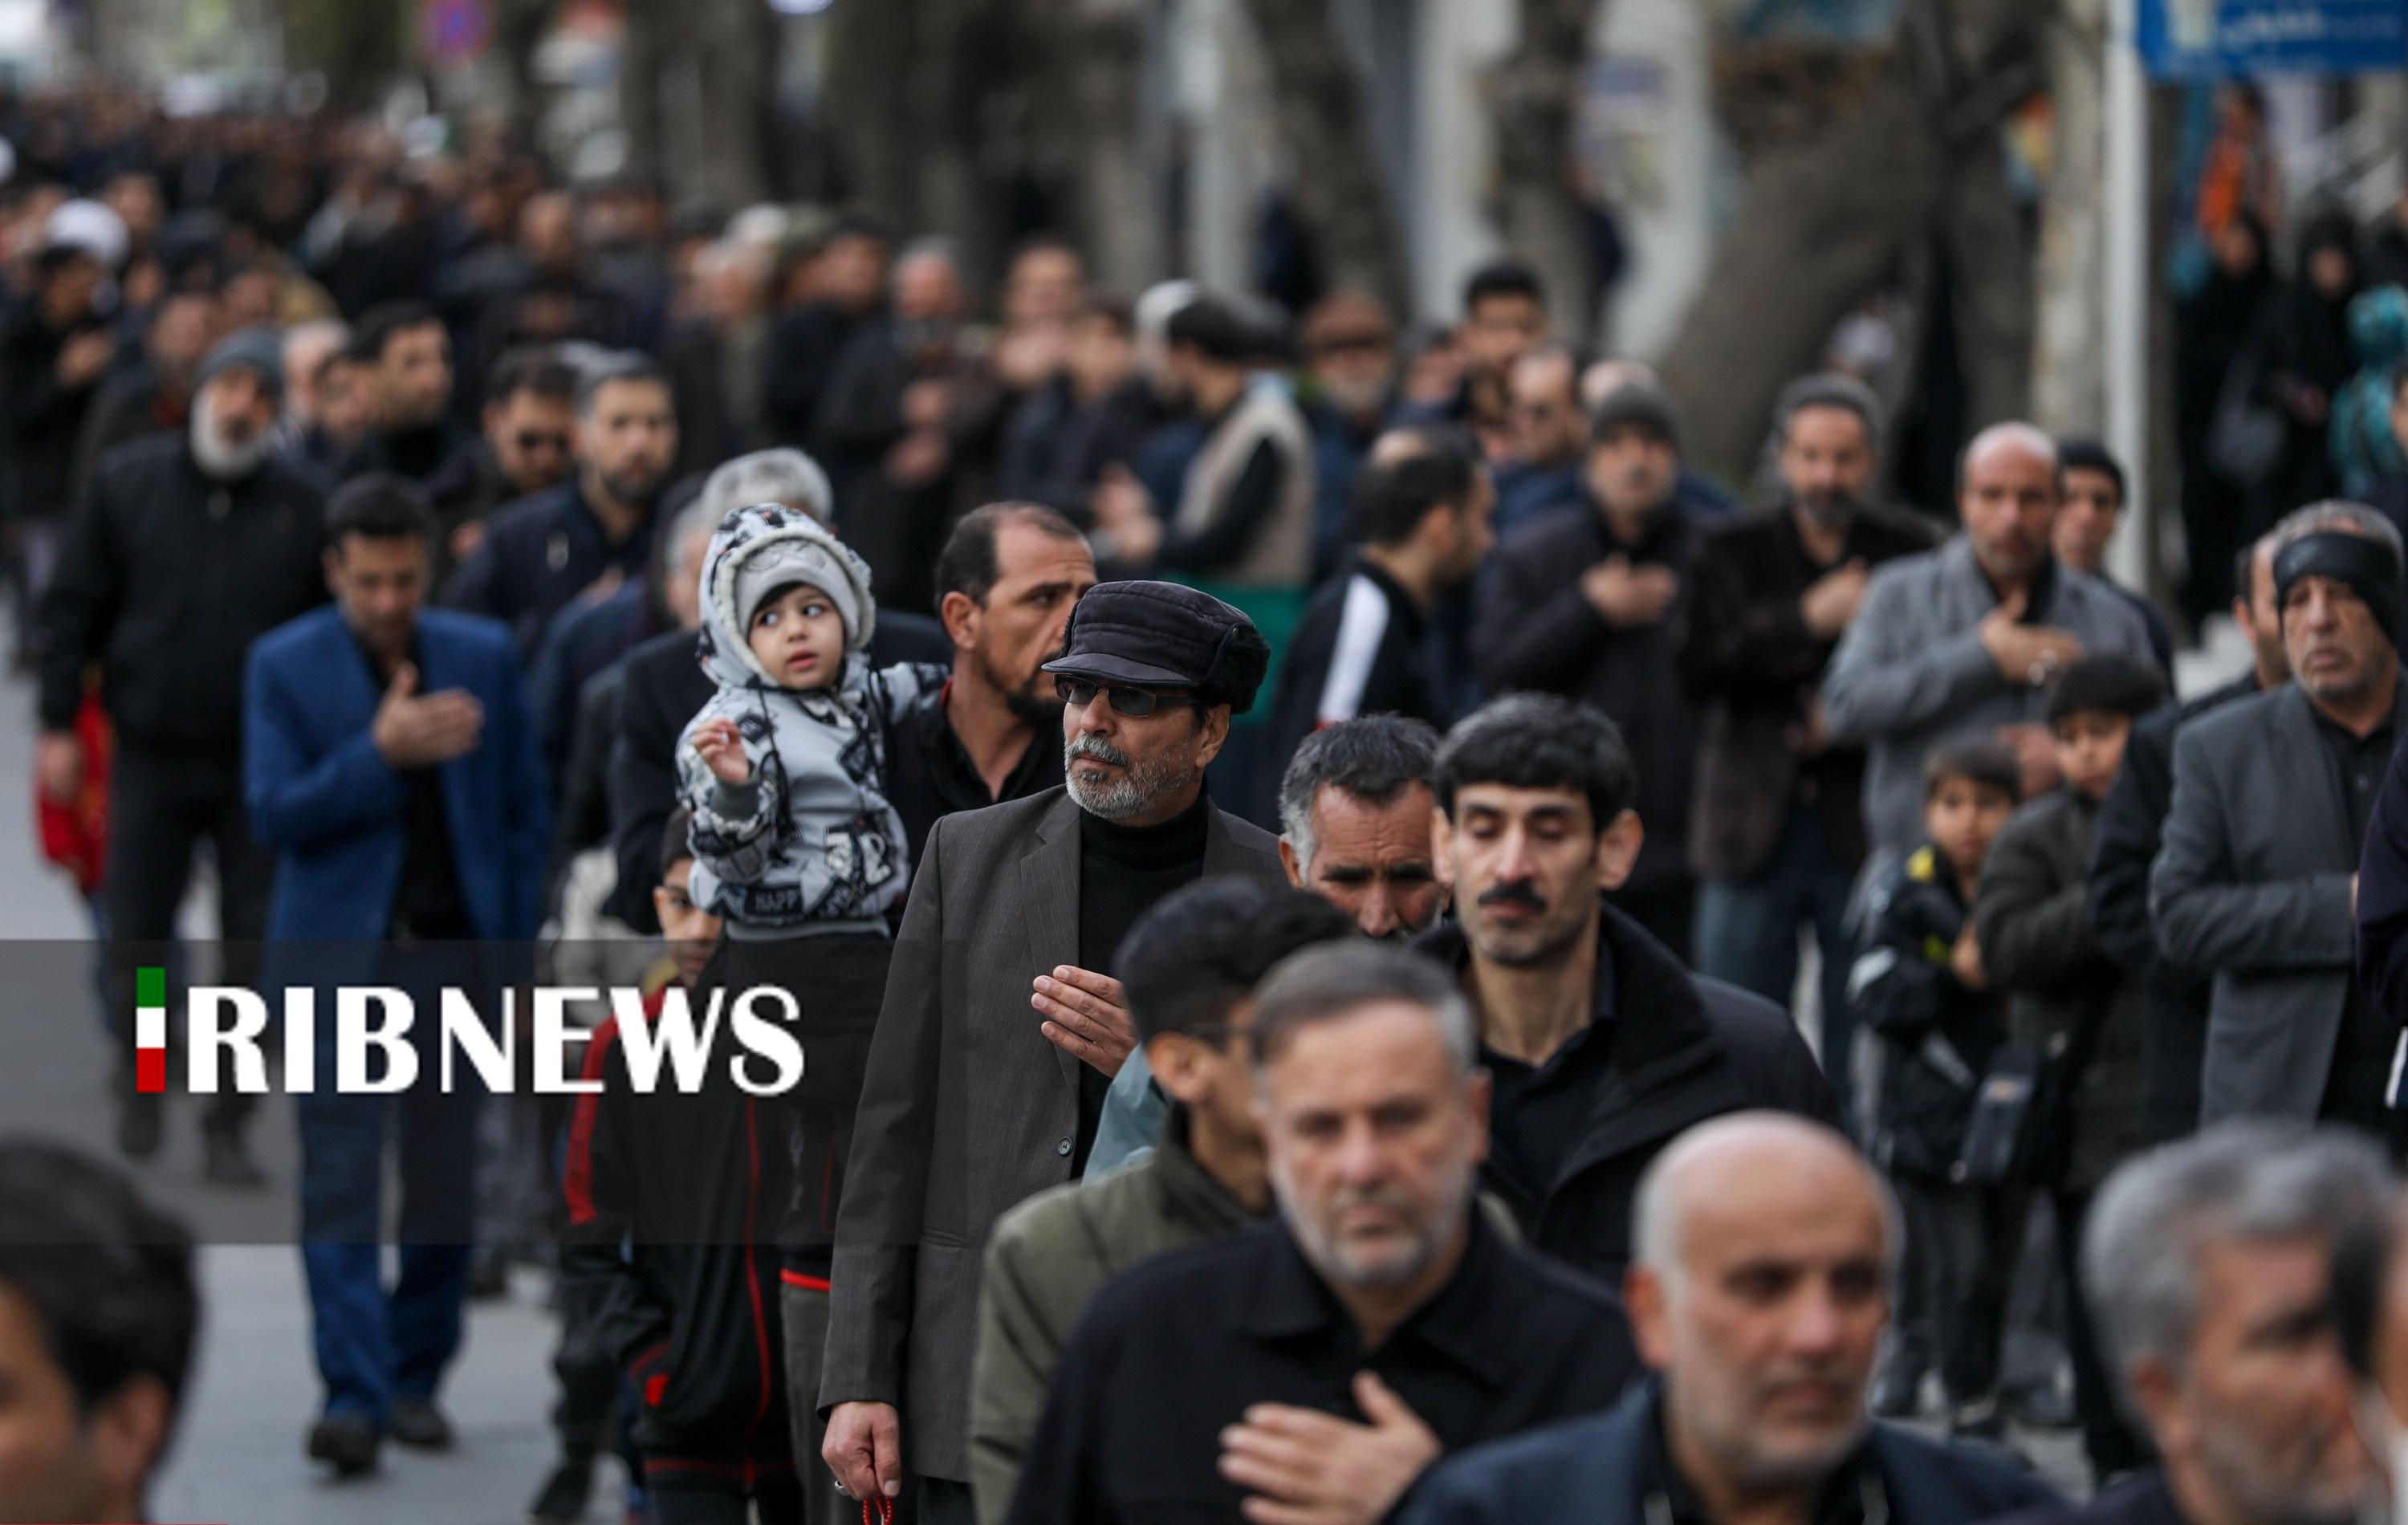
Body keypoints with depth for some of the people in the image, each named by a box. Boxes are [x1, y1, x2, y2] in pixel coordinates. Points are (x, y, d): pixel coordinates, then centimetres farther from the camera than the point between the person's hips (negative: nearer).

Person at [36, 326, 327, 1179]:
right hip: (151, 756, 0)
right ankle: (141, 1087, 26)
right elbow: (74, 608, 5)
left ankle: (228, 1124, 12)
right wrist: (58, 724, 0)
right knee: (137, 940, 4)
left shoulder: (303, 509, 1)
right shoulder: (128, 484, 2)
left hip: (263, 765, 0)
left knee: (254, 953, 1)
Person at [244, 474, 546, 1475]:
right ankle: (354, 1395, -13)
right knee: (340, 1184, -9)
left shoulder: (482, 658, 5)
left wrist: (518, 954, 5)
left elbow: (523, 812, 9)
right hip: (339, 958, -2)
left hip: (457, 952, 2)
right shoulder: (285, 667, -1)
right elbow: (273, 815, -9)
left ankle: (417, 1379, 19)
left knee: (445, 1182, 6)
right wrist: (381, 753, -22)